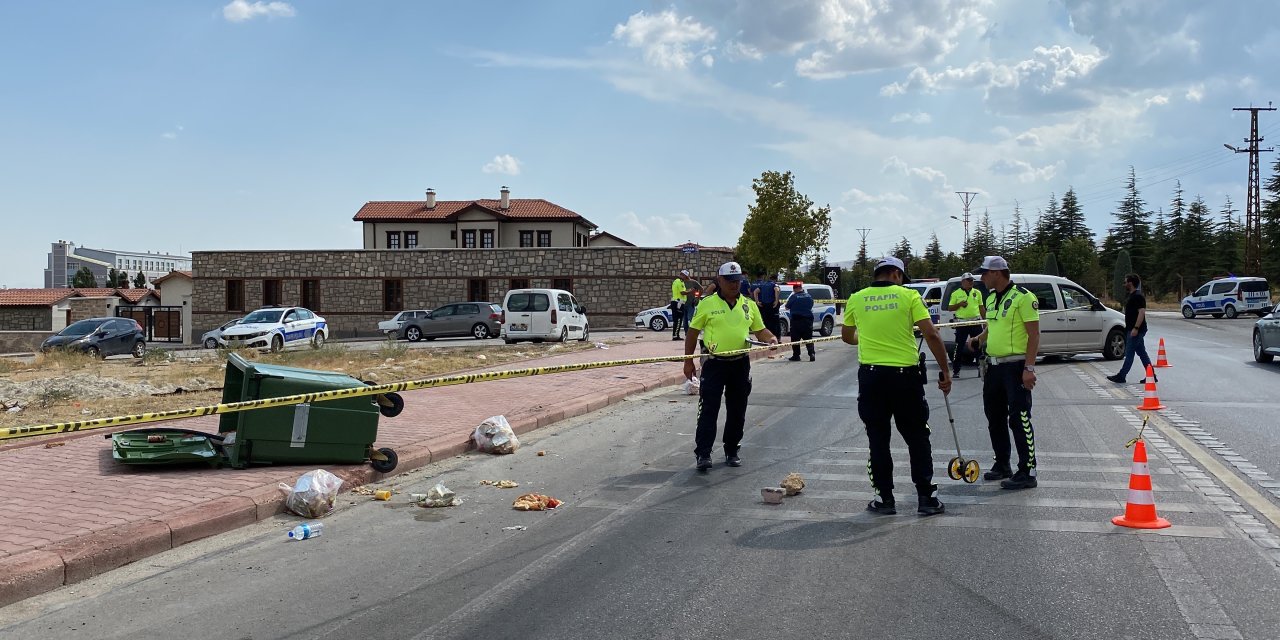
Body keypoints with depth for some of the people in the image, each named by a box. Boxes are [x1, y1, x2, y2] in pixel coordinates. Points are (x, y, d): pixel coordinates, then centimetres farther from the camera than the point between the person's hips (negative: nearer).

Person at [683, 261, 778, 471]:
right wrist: (688, 361, -1)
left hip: (740, 364, 4)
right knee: (708, 410, -6)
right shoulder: (707, 304, -1)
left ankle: (732, 451, 22)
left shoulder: (749, 305, 10)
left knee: (737, 411, 10)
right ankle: (703, 453, -4)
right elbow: (693, 332, 3)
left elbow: (760, 330, 14)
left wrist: (771, 339, -9)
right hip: (714, 364, -4)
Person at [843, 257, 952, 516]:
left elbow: (846, 336, 21)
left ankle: (885, 498, 13)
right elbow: (931, 334, -9)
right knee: (917, 438, 11)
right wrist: (945, 372, -2)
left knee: (878, 439, 10)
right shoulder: (909, 296, -2)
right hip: (906, 374, -1)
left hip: (871, 376, 2)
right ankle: (926, 497, 13)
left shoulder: (856, 299, 5)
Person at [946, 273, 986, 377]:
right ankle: (955, 371, 2)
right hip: (962, 323, -2)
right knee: (959, 347, -2)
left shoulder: (977, 293, 11)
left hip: (976, 322, 3)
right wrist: (959, 304, -13)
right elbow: (949, 308, 3)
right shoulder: (956, 294, 3)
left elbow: (981, 308, 14)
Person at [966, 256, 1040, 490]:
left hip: (1015, 367, -9)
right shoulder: (991, 298, 14)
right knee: (995, 417, 14)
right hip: (994, 365, 9)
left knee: (1019, 419, -8)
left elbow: (1034, 335, -14)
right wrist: (978, 340, 8)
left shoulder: (1023, 297, -12)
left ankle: (1027, 472, -3)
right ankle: (1002, 466, 26)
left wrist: (1029, 368, -19)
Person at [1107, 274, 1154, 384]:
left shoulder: (1138, 296, -16)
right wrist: (1128, 327, 22)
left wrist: (1135, 328, -26)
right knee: (1142, 353, 11)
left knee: (1129, 353, -5)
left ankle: (1121, 376, -2)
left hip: (1136, 331, -11)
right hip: (1132, 330, 11)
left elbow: (1141, 312, -23)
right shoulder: (1132, 296, 16)